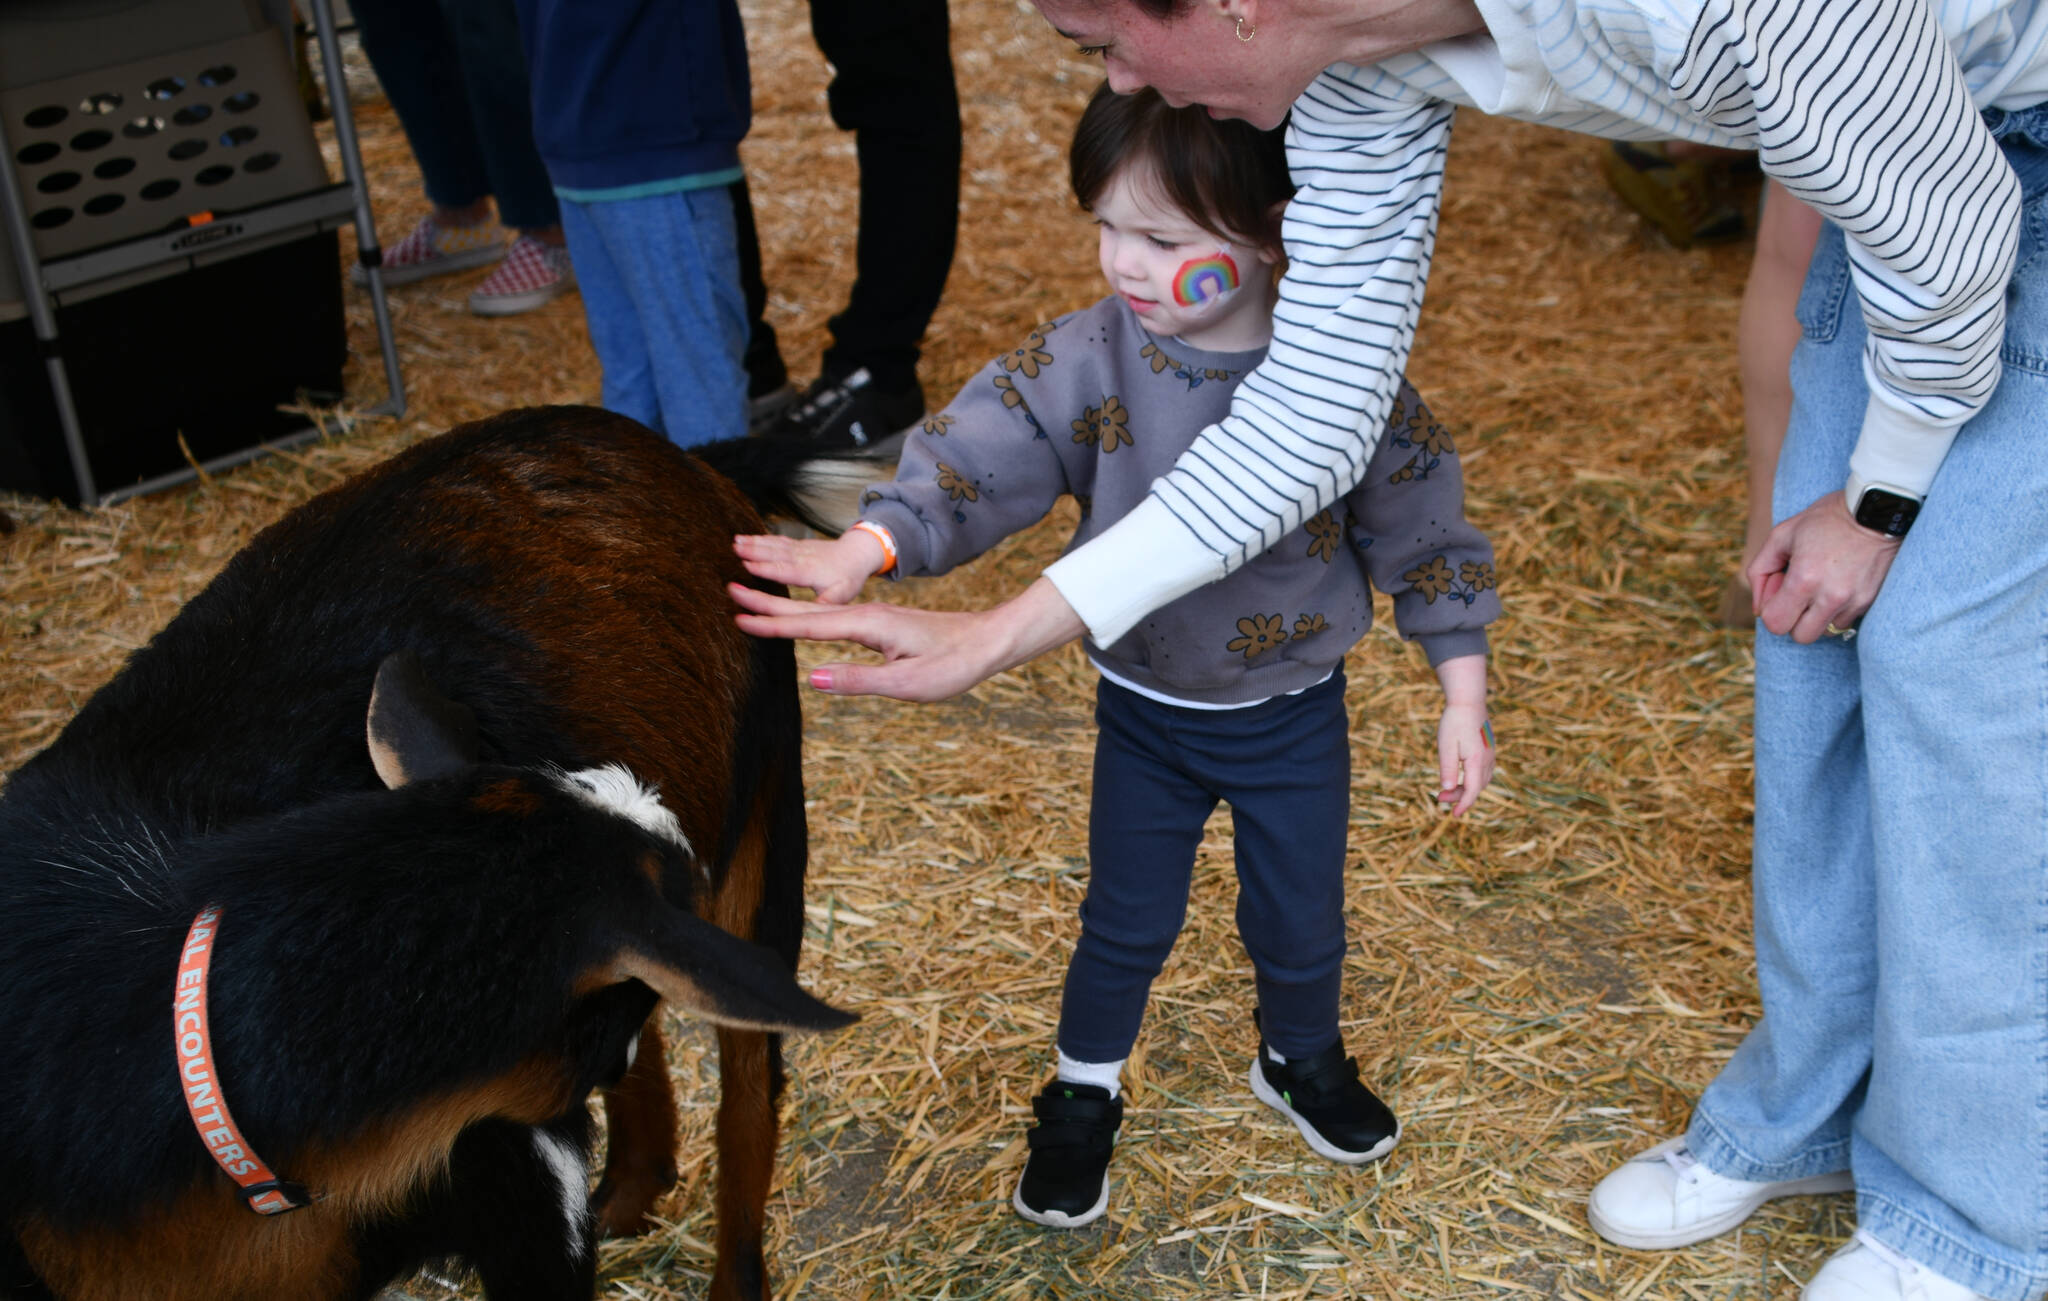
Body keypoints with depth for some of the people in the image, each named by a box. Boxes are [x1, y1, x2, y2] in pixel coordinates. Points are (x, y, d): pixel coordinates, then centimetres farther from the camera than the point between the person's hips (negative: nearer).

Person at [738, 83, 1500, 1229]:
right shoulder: (1088, 361, -17)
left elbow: (1424, 535, -9)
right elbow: (978, 453, -25)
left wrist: (1464, 704, -5)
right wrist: (864, 550, -44)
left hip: (1294, 714, 0)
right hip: (1146, 714, 1)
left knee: (1301, 918, 17)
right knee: (1127, 922, 14)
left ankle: (1302, 1058, 49)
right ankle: (1084, 1095, 40)